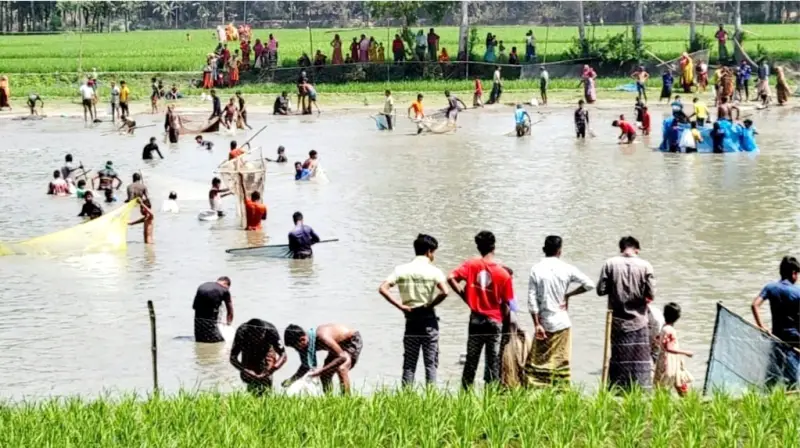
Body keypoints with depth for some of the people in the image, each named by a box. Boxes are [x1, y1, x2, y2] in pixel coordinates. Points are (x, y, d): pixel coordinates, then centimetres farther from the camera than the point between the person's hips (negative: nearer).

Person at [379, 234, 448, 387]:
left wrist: (400, 306, -4)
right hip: (429, 320, -3)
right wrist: (430, 305, -8)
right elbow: (444, 292, -23)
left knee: (409, 363, 9)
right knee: (431, 363, 4)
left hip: (410, 321, 3)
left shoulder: (401, 270, 2)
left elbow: (383, 289, -8)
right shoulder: (433, 271, -7)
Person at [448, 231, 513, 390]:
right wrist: (506, 321, 9)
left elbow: (451, 278, -15)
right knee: (493, 361, 4)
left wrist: (463, 295, -3)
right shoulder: (503, 273, -7)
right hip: (495, 320, -1)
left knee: (471, 360, 8)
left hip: (476, 319, 2)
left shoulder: (471, 265, -5)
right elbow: (506, 303, -5)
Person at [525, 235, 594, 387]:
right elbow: (589, 284, -3)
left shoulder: (536, 270, -5)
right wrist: (568, 295, 5)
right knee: (561, 361, 8)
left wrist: (537, 324, -4)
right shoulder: (567, 269, -4)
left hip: (544, 323, 0)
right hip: (562, 322, 0)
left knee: (538, 361, 5)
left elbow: (532, 300, -7)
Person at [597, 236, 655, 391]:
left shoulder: (610, 264, -5)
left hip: (617, 322, 1)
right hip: (639, 322, -1)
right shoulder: (645, 266, -6)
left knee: (618, 358, 8)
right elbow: (651, 294, -7)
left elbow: (601, 290, -5)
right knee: (641, 360, 4)